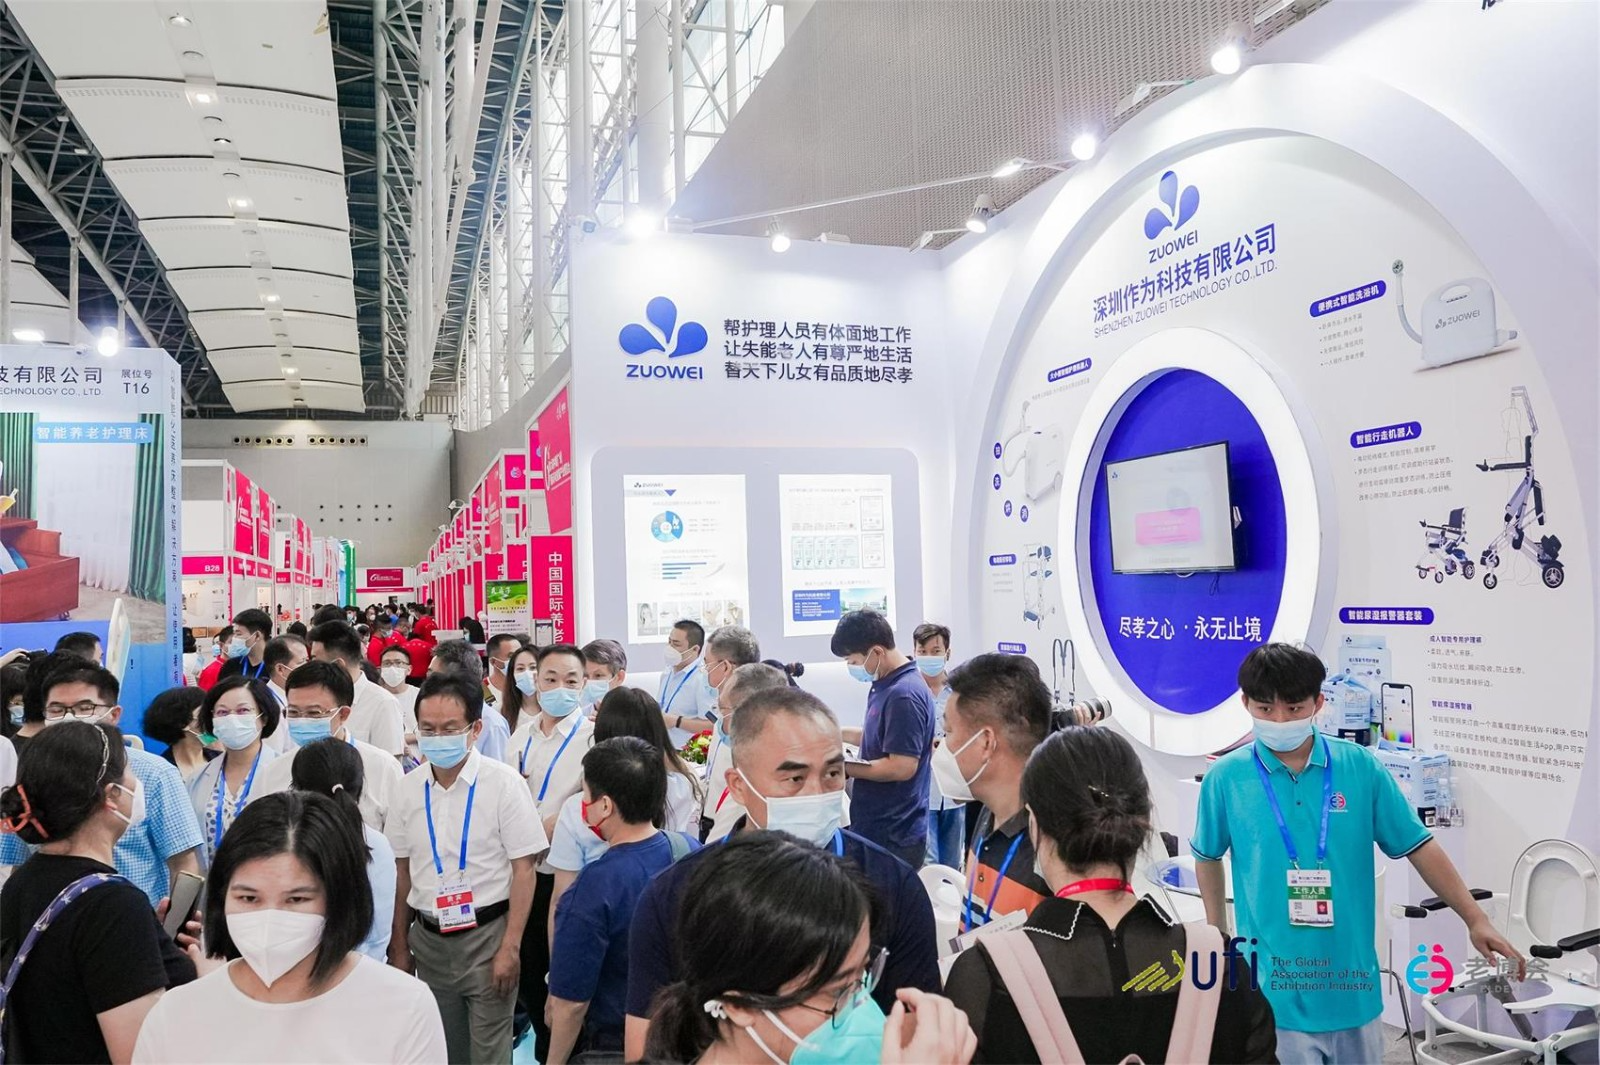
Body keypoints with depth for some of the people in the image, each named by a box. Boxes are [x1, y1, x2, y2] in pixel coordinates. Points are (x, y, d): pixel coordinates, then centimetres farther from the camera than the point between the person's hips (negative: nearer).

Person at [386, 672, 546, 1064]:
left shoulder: (503, 783, -12)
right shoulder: (409, 788, 1)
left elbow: (523, 869, -11)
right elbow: (402, 872, 9)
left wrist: (510, 947, -13)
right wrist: (399, 947, 11)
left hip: (486, 935, -4)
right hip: (427, 938, 4)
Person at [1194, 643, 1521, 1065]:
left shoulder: (1360, 767, -4)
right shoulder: (1226, 777, -7)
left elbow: (1419, 847, 3)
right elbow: (1208, 857, 8)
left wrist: (1476, 920, -2)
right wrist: (1217, 936, 9)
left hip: (1352, 982, 2)